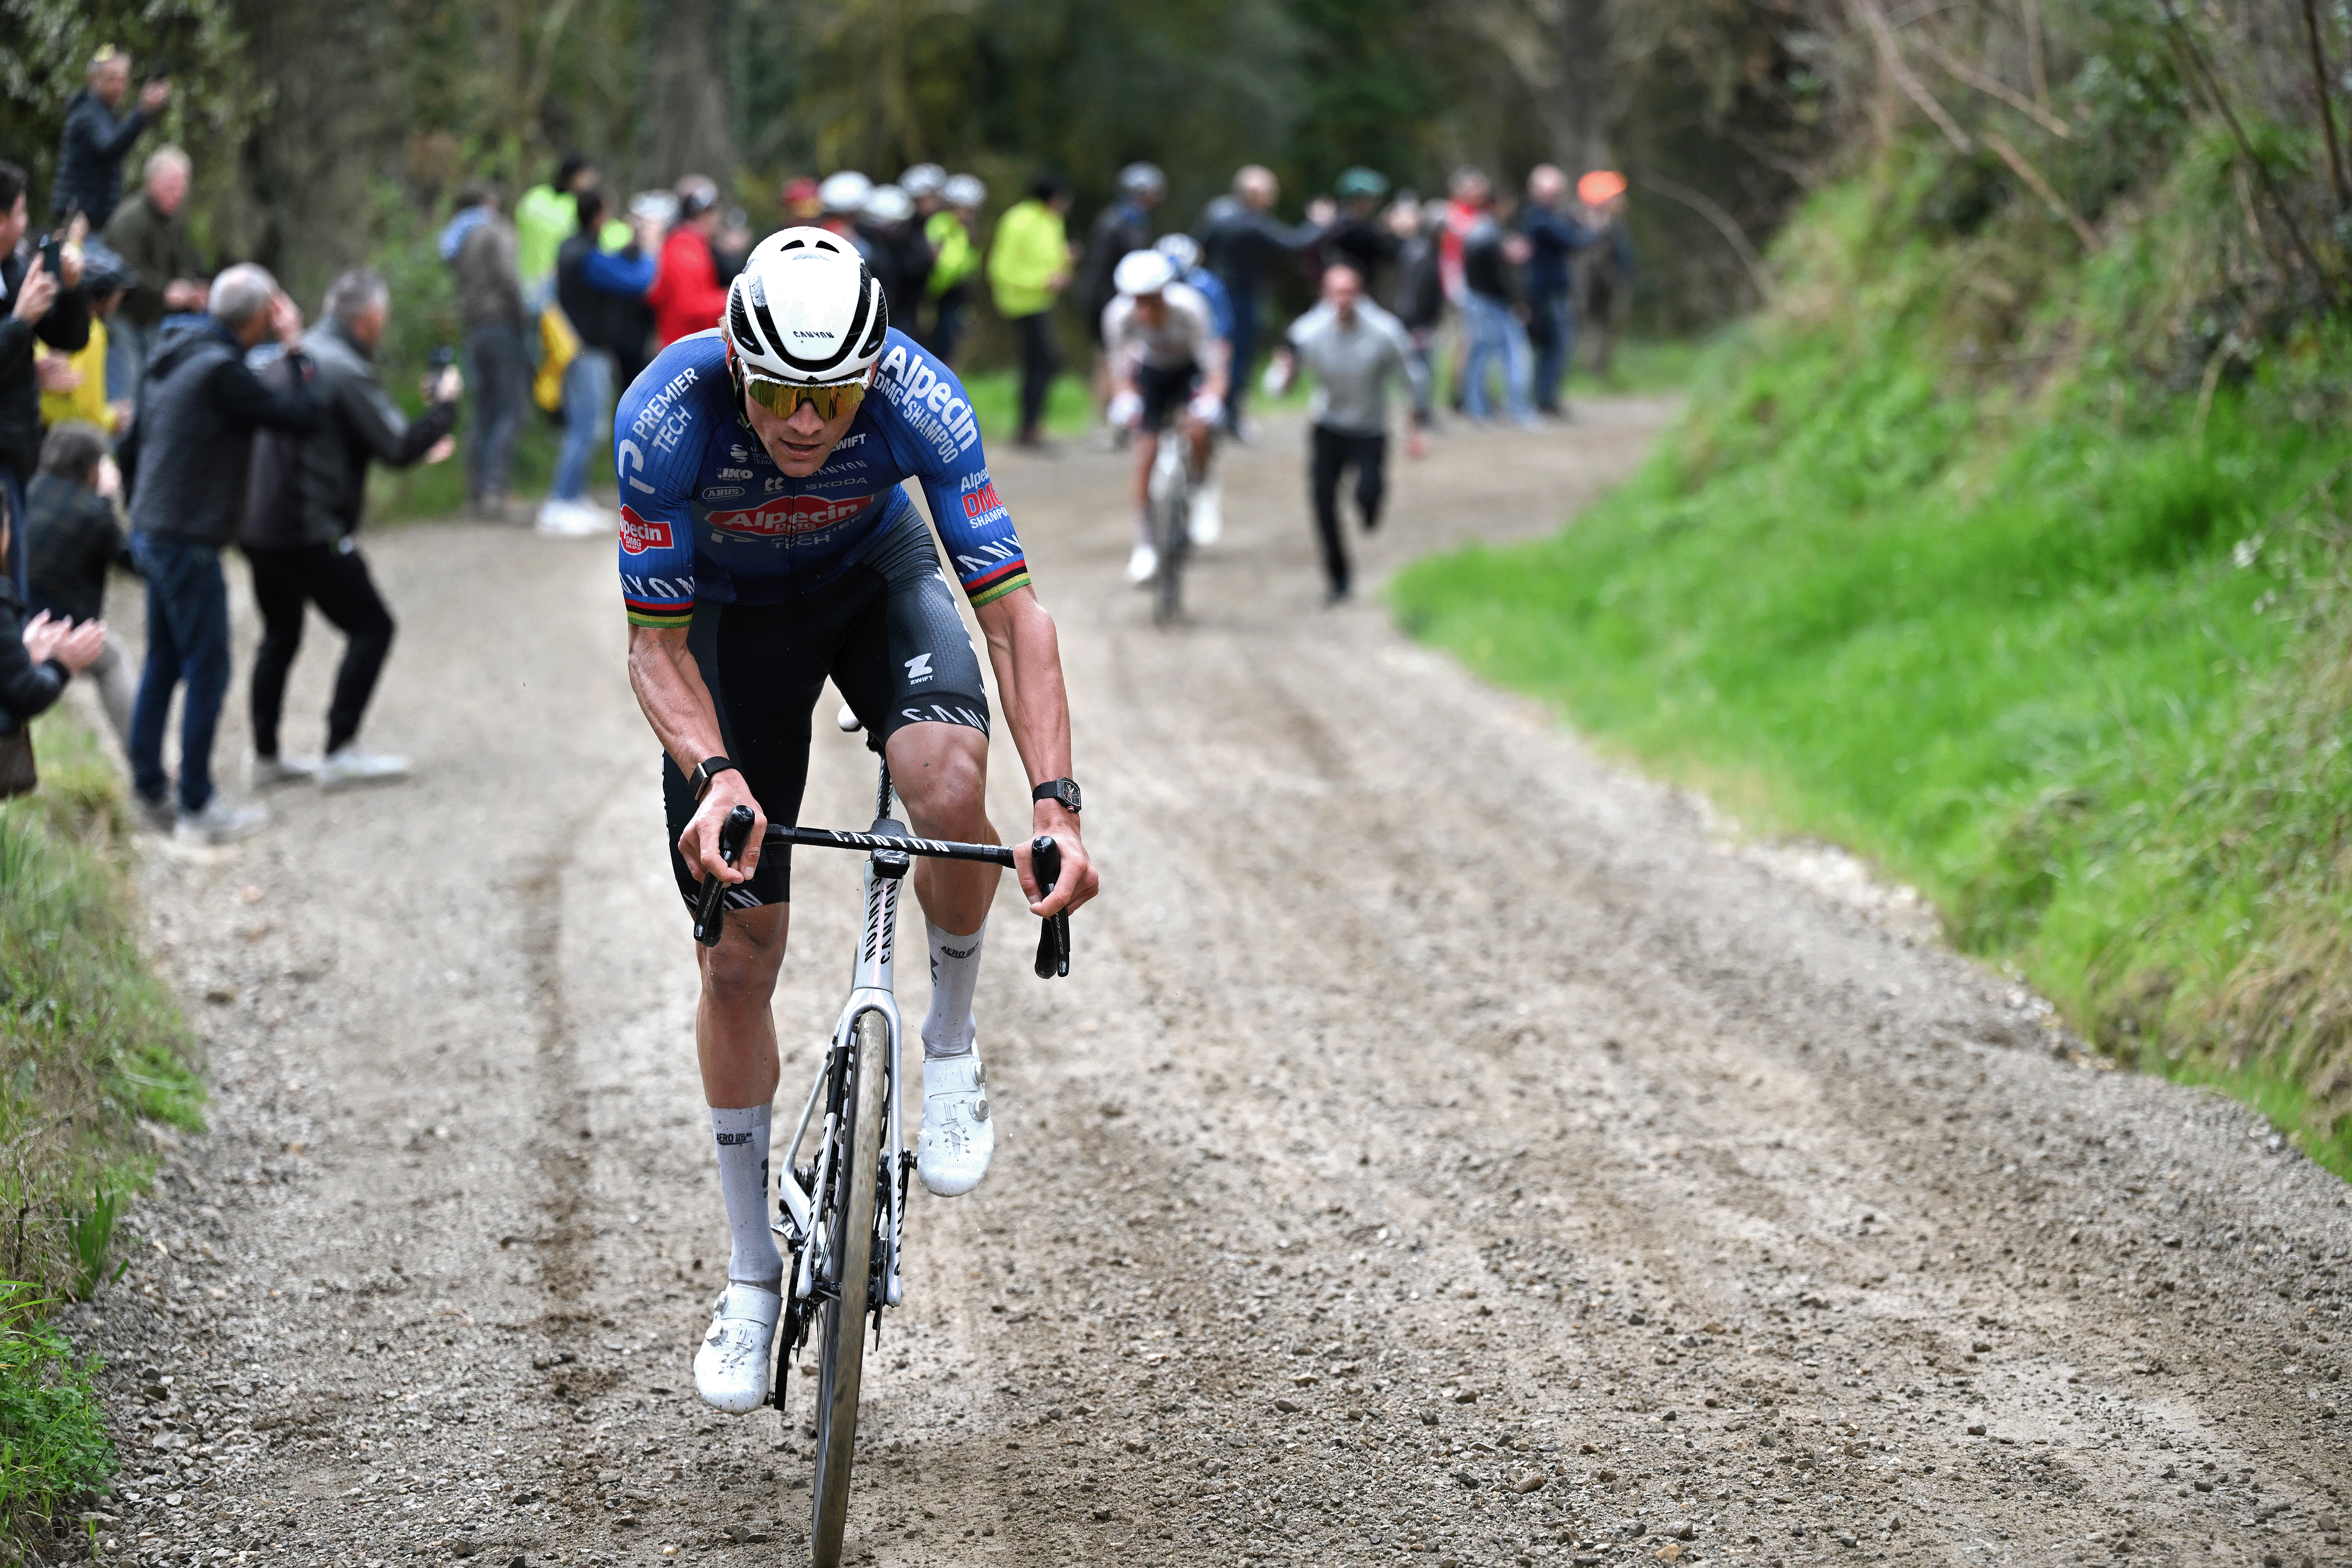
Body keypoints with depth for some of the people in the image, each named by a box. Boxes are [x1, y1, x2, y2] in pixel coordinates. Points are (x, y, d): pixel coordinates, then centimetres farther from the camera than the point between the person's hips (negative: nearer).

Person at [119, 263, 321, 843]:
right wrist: (295, 348, -9)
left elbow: (132, 448, 19)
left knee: (163, 664, 16)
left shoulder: (171, 358, 10)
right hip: (189, 540, -10)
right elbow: (306, 416, -20)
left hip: (153, 531, 10)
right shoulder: (221, 372, -20)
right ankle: (198, 810, 0)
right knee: (206, 671, -3)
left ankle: (148, 789, 22)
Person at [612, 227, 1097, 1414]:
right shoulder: (666, 414, -34)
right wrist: (715, 775, -46)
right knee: (735, 961, -1)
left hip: (876, 574, 0)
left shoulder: (919, 402, -34)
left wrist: (1056, 805, -45)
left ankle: (950, 1041, -5)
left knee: (948, 783, -34)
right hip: (733, 609, 0)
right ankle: (752, 1273, 16)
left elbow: (1015, 614, -33)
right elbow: (657, 646, -27)